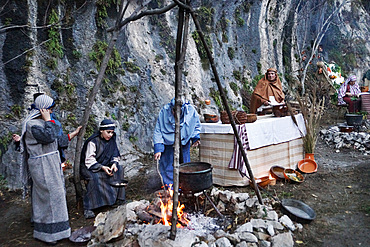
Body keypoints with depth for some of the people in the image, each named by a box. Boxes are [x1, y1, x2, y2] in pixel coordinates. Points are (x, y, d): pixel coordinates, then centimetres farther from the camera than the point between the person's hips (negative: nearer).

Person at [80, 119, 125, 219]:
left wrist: (114, 163, -16)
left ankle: (119, 199, -5)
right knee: (95, 177, -35)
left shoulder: (111, 140, -1)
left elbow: (114, 155, 6)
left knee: (119, 169, -15)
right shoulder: (93, 141, -20)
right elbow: (89, 161, -20)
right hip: (89, 167, -6)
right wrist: (102, 167, -33)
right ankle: (88, 208, -27)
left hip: (105, 165, 6)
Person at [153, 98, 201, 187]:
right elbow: (158, 131, -18)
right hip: (168, 142, -2)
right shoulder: (164, 112, -23)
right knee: (168, 167, 1)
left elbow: (196, 126, 3)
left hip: (184, 143, 2)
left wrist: (195, 138, -10)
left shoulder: (191, 111, -18)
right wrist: (158, 149, -24)